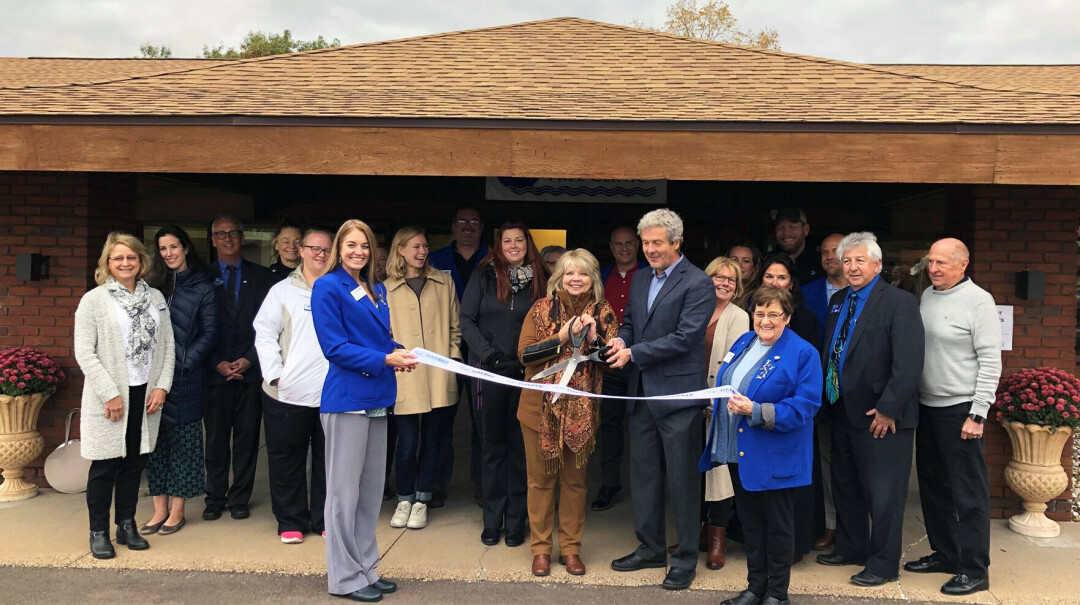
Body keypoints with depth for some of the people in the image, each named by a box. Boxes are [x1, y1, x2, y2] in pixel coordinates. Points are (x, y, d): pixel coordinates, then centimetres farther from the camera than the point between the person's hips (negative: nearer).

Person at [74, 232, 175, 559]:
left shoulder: (155, 297, 9)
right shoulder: (93, 300, -3)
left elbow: (168, 345, 8)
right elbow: (84, 352, -8)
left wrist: (162, 386, -3)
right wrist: (110, 394, -14)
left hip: (146, 395, 4)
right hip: (110, 398, -4)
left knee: (135, 463, 11)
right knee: (105, 465, 2)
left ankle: (127, 526, 23)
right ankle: (98, 532, 15)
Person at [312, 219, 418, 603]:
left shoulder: (377, 290, 14)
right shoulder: (327, 287, -8)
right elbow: (335, 347, -14)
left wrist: (399, 353, -3)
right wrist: (385, 359, -20)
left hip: (377, 398, 8)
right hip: (346, 397, -8)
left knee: (371, 489, 13)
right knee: (344, 490, 1)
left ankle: (366, 567, 25)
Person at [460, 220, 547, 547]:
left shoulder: (539, 279, 4)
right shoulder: (484, 275, 3)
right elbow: (467, 319, -1)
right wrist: (488, 354, -11)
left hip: (526, 373, 0)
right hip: (490, 372, 0)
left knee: (520, 446, 5)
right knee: (493, 445, 7)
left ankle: (516, 521, 15)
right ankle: (492, 520, 17)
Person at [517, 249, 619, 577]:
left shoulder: (604, 313, 2)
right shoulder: (542, 309, -1)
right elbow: (524, 353, -9)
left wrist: (593, 337, -17)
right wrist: (562, 336, -18)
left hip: (582, 411, 1)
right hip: (541, 408, -1)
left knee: (575, 480, 10)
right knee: (541, 479, 7)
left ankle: (570, 547, 23)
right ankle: (541, 548, 20)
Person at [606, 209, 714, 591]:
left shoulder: (697, 283, -11)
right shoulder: (640, 280, 12)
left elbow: (684, 337, -19)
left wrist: (633, 353, -18)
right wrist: (621, 339, -3)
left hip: (678, 394, -7)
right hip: (642, 393, 8)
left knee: (682, 479, 3)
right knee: (643, 475, 16)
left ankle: (686, 559, 16)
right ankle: (650, 549, 31)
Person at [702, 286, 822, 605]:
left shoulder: (803, 354, -13)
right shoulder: (743, 343, 9)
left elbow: (804, 406, -20)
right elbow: (725, 385, 20)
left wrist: (755, 411, -28)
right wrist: (723, 405, 4)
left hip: (775, 458, -6)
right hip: (738, 453, 7)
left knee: (778, 526, 8)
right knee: (750, 522, 16)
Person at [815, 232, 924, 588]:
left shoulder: (899, 302, -12)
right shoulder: (838, 301, 11)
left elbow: (908, 363, -19)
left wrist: (888, 409, -20)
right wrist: (829, 394, 7)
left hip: (882, 416, -7)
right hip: (844, 411, 8)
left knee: (884, 493, 3)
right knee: (845, 487, 18)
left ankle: (884, 565, 16)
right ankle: (851, 549, 34)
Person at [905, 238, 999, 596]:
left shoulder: (978, 301, -9)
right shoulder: (927, 297, 9)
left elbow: (990, 362, -11)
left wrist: (977, 415, -14)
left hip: (960, 409, -7)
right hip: (926, 406, 7)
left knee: (968, 492, 0)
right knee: (933, 485, 14)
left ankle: (974, 570, 9)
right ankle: (944, 553, 29)